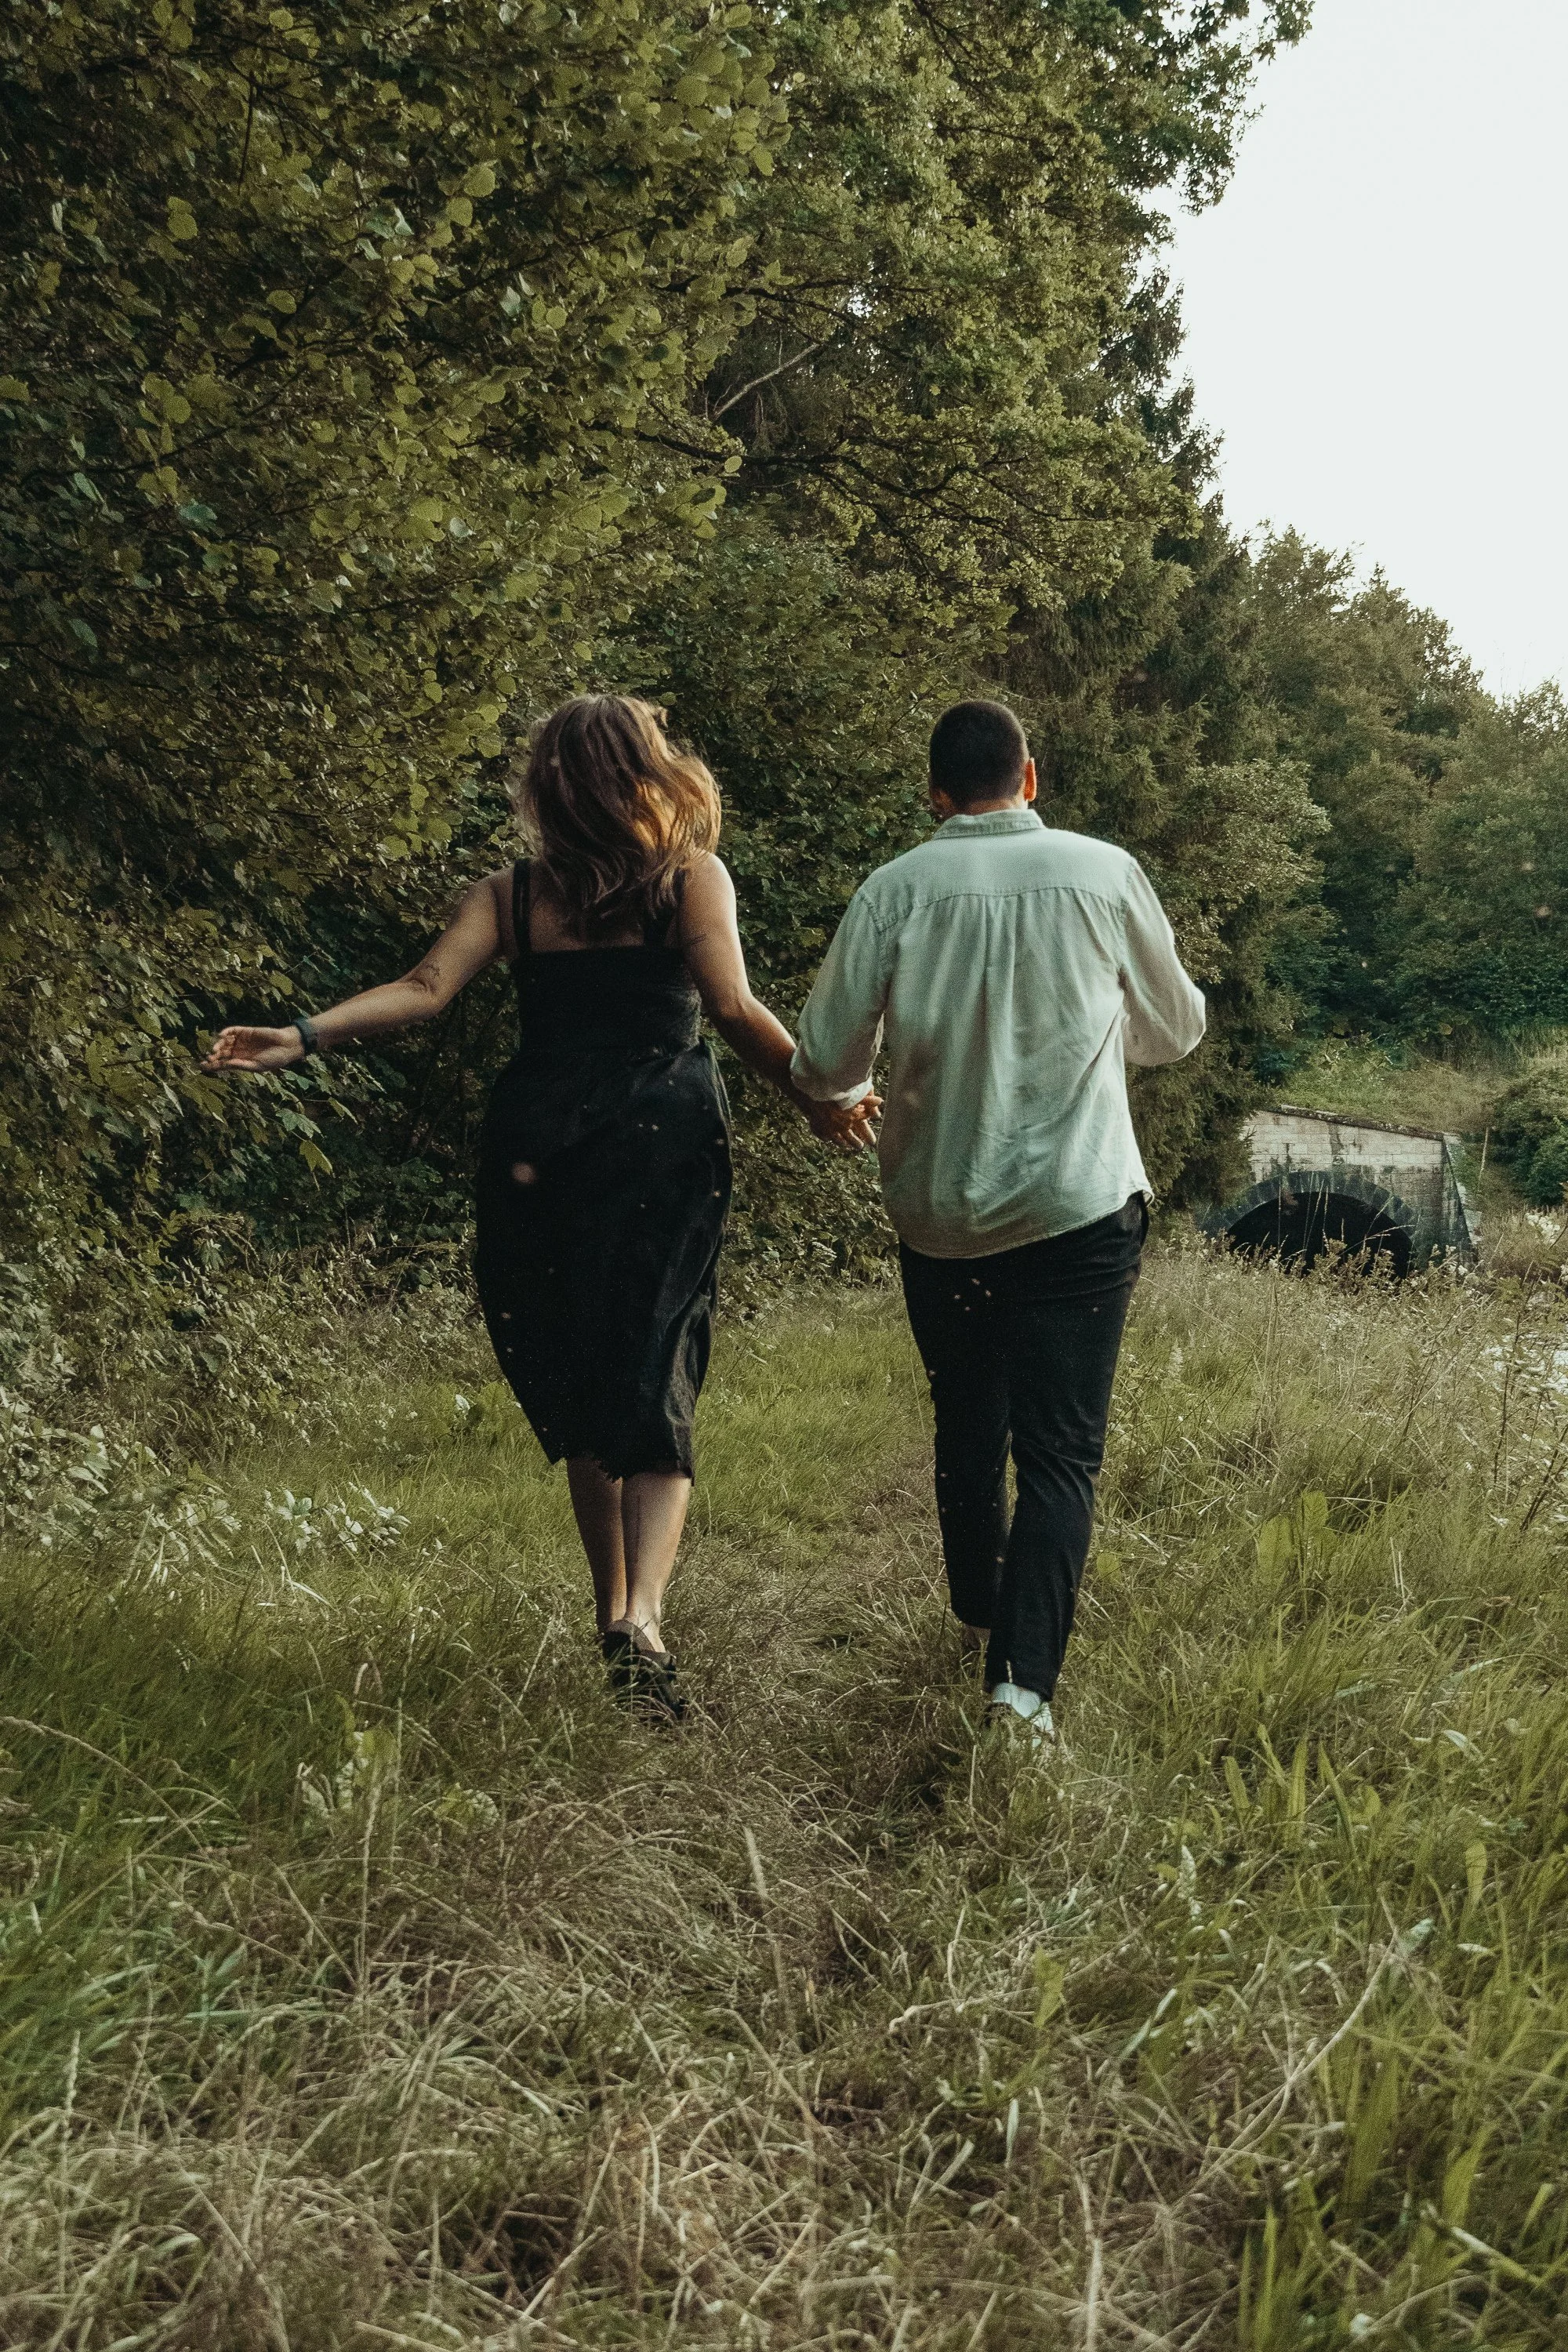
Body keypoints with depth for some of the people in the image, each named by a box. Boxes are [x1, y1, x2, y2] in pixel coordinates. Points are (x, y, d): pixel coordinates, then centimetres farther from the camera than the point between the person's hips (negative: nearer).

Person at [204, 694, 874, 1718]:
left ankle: (614, 1609, 25)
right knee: (658, 1382, 0)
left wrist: (303, 1035, -3)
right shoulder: (694, 878, 4)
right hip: (666, 1135, -2)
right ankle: (642, 1614, -18)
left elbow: (424, 989, -4)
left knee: (576, 1379, 15)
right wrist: (819, 1098, 0)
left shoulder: (512, 893, 10)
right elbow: (733, 1006, -8)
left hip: (537, 1141, 3)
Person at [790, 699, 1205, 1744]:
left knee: (966, 1432, 20)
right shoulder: (1103, 874, -2)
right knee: (1061, 1451, 1)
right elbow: (1176, 1028, 11)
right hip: (1080, 1206, -2)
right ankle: (1025, 1677, -11)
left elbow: (825, 1062, -4)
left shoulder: (895, 890, -4)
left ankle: (980, 1617, 39)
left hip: (939, 1212, 2)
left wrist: (856, 1092, 20)